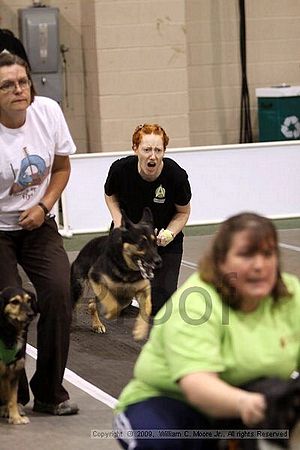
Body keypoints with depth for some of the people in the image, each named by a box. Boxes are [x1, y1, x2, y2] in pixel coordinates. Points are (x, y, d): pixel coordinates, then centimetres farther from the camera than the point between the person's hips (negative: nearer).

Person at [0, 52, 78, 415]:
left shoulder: (48, 112, -9)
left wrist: (43, 206, -7)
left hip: (37, 224, 3)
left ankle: (50, 393, 1)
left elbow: (61, 167, 6)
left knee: (58, 292, -13)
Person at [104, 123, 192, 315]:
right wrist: (118, 221, -14)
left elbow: (183, 212, -6)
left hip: (165, 240, -1)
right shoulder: (121, 169, -23)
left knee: (161, 304, -8)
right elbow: (110, 195, 2)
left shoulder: (176, 175, -25)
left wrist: (170, 233, -24)